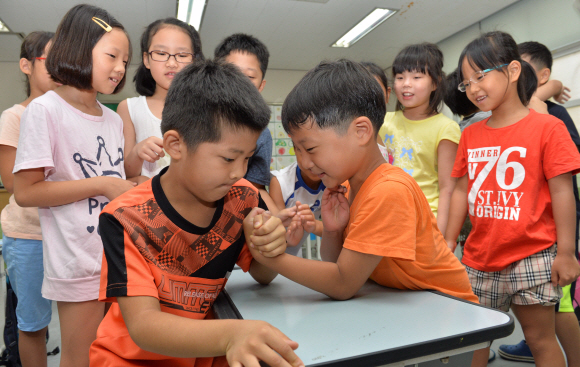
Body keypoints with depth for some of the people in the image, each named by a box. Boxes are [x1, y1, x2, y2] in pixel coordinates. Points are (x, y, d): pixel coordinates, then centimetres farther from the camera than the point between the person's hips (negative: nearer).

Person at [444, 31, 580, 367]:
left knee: (541, 338, 10)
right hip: (479, 258, 5)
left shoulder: (546, 127, -8)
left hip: (531, 257, -4)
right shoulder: (470, 135, 7)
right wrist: (449, 242, 9)